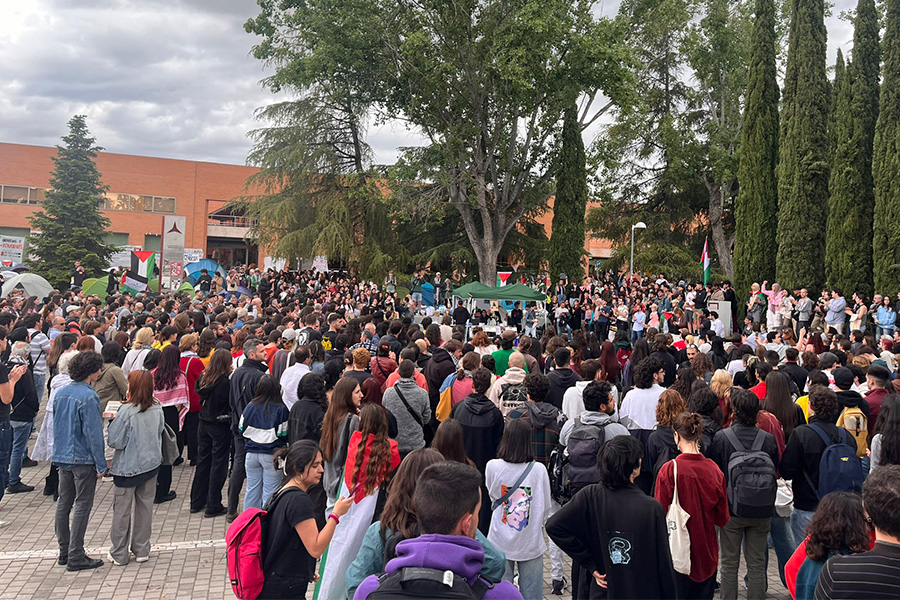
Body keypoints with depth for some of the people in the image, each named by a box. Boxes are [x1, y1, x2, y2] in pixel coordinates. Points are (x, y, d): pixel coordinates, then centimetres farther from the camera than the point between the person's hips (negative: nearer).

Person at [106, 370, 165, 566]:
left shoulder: (127, 410, -20)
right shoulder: (157, 409, -4)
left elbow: (115, 441, -16)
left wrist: (114, 421, -2)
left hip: (128, 466, -5)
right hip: (151, 463, 5)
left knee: (122, 509, 9)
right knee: (145, 506, 14)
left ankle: (119, 554, 19)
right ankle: (142, 550, 23)